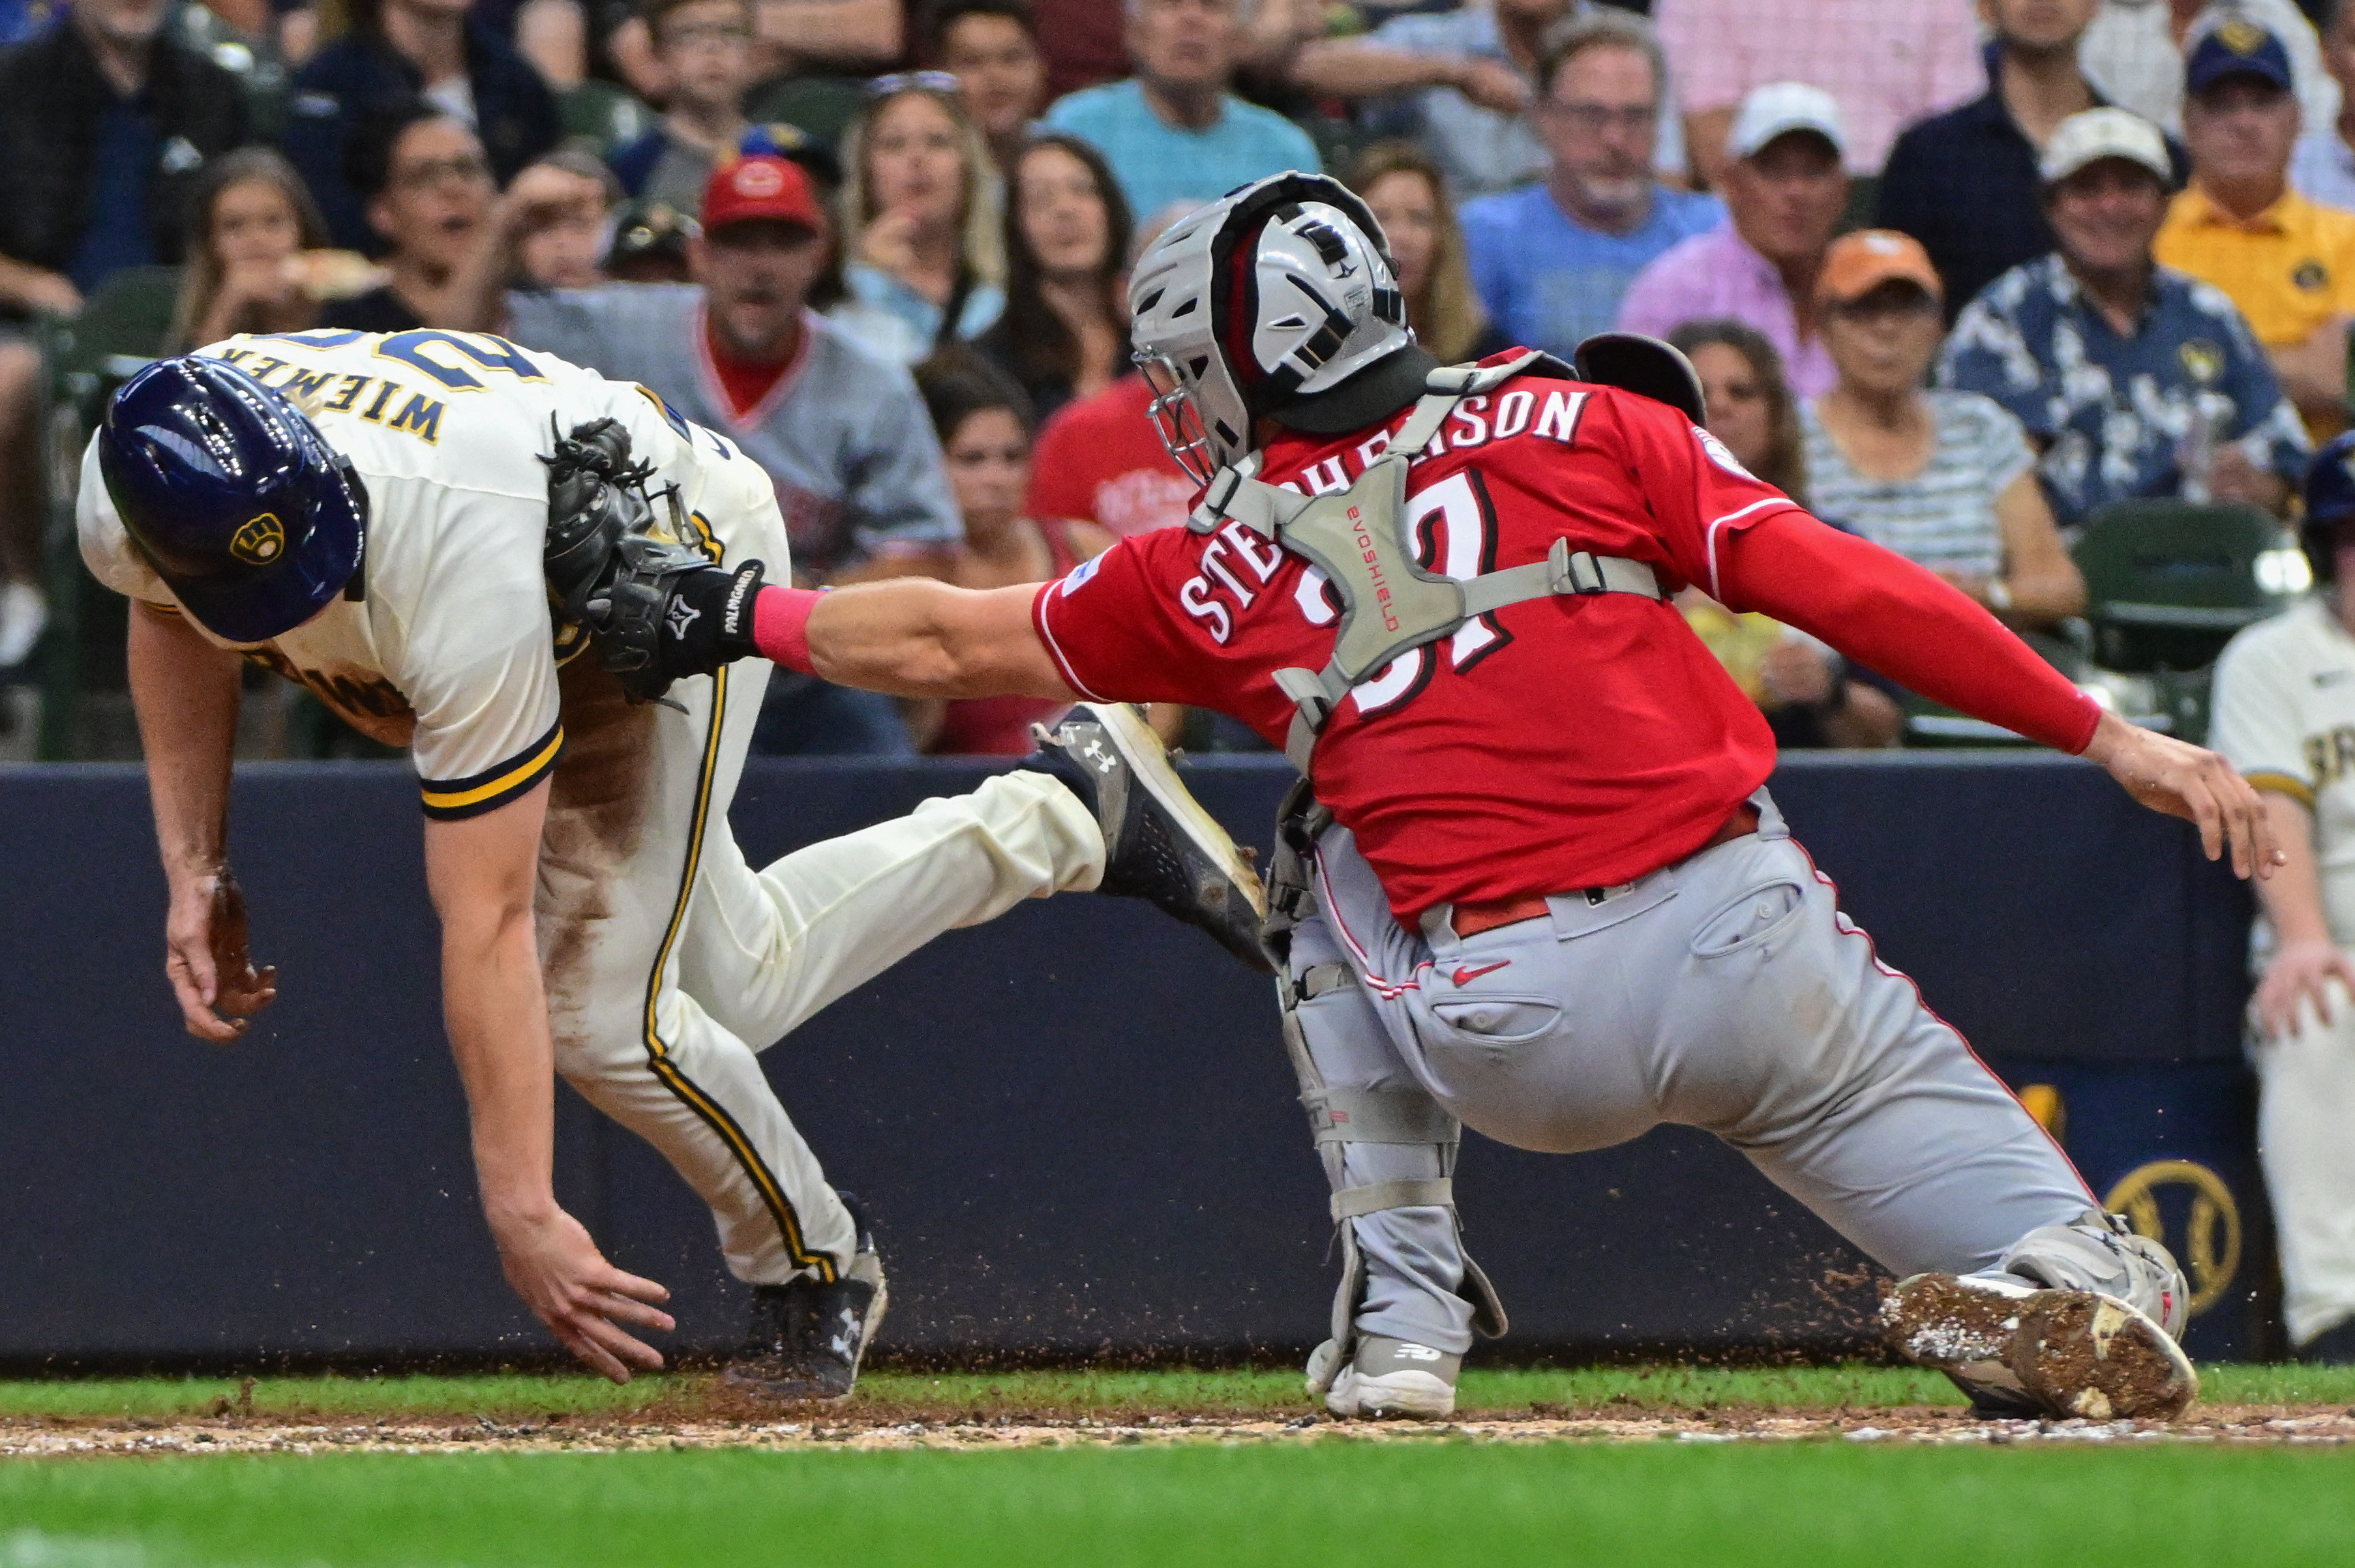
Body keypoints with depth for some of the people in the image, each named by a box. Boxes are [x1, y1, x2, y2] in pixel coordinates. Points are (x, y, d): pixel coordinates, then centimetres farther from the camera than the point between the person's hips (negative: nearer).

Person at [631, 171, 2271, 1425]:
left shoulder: (1216, 576, 13)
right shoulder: (1582, 426, 12)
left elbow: (949, 640, 27)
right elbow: (1845, 586, 3)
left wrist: (749, 616, 43)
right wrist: (2108, 732, 4)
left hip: (1509, 1041, 0)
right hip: (1749, 955, 0)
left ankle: (1399, 1313, 20)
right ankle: (2081, 1271, -25)